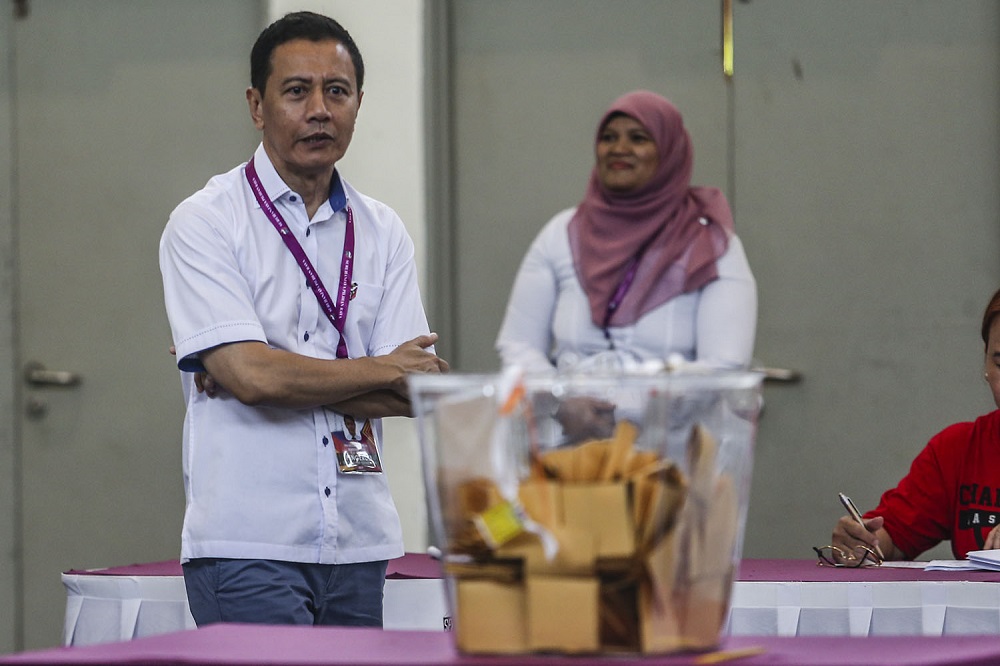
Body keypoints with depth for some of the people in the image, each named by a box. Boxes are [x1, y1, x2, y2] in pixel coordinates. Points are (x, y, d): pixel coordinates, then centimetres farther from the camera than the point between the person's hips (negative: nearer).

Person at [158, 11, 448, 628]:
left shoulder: (383, 233, 13)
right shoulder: (205, 223, -2)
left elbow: (414, 395, 3)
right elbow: (250, 375, -14)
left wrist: (289, 375, -9)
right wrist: (383, 371, -2)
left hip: (358, 545, 5)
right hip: (247, 546, -5)